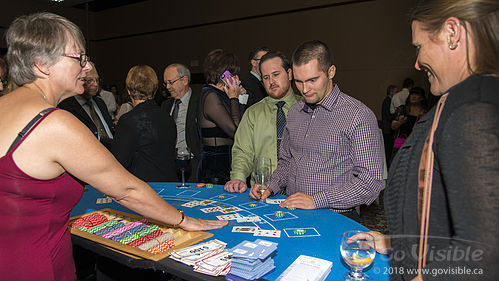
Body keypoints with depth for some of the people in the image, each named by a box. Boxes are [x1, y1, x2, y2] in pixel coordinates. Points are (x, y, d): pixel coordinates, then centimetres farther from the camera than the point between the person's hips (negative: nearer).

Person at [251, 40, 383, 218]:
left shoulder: (359, 115, -9)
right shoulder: (294, 112, 12)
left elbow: (370, 181, -13)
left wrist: (316, 200, -19)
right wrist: (271, 187, 4)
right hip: (291, 214, 6)